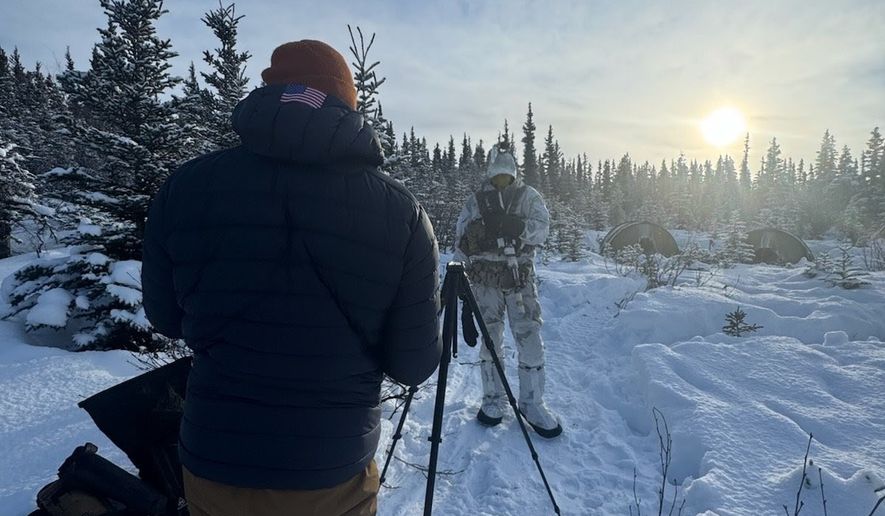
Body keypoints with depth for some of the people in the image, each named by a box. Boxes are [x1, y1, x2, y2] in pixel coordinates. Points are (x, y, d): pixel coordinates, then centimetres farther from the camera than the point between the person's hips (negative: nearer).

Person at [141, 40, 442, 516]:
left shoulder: (183, 186, -11)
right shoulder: (400, 211, -16)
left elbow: (166, 320, 3)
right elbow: (414, 366, -10)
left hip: (212, 464, 2)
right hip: (334, 471, -1)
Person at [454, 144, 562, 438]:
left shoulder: (528, 196, 9)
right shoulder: (475, 202, 12)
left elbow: (542, 228, -5)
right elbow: (460, 240, 10)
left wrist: (517, 226, -22)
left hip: (521, 278, -1)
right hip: (485, 279, 1)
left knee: (530, 339, -2)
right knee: (490, 340, 5)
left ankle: (531, 402, 13)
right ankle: (493, 399, 19)